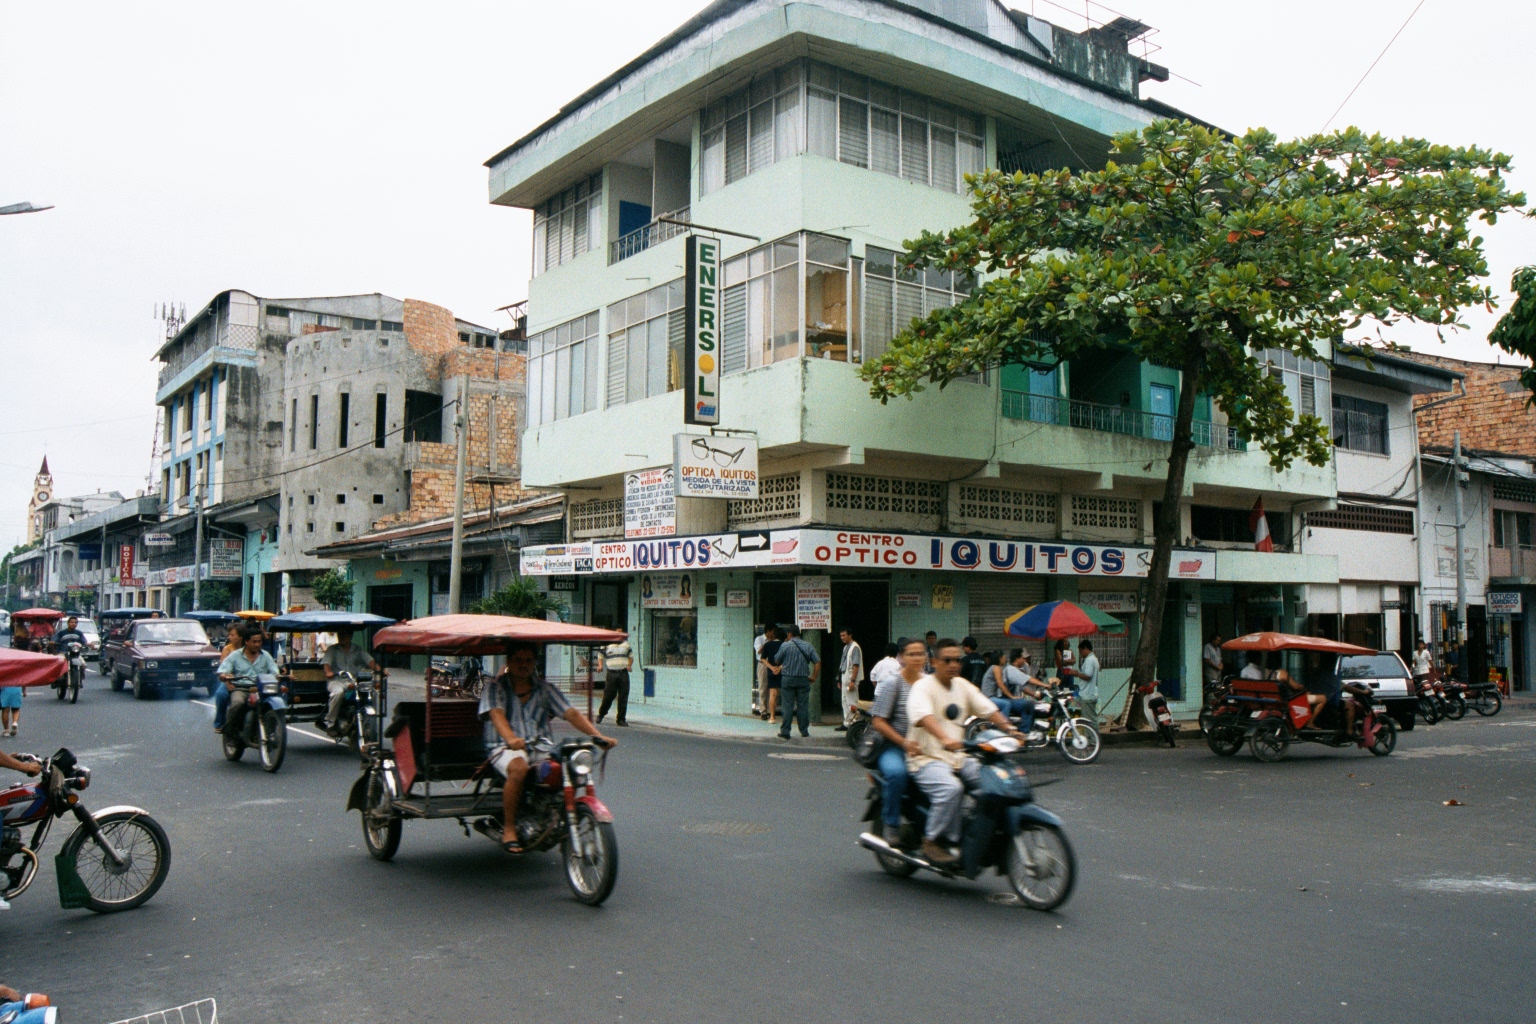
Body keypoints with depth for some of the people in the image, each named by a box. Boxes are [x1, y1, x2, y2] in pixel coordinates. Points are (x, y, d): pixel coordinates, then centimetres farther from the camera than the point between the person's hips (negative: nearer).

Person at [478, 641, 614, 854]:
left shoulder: (544, 688, 13)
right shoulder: (496, 687, 4)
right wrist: (511, 738, -37)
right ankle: (508, 829, -20)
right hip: (506, 748, -3)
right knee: (518, 768, -37)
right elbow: (496, 714, -15)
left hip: (542, 747, 3)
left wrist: (597, 735, -13)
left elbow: (571, 713, 3)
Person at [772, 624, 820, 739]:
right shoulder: (808, 646, 5)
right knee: (803, 706, 7)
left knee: (788, 706, 0)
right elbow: (818, 662, 0)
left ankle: (785, 731, 0)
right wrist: (814, 677, 6)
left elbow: (777, 661, 2)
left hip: (787, 679, -2)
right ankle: (804, 730, 11)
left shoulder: (785, 645, -5)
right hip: (803, 679, 2)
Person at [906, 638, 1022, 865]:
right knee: (951, 788, -33)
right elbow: (923, 715, -30)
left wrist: (1010, 730, -9)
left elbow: (988, 709, 9)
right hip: (927, 759, -7)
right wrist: (945, 739, -47)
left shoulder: (962, 685, 13)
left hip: (958, 758, 7)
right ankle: (932, 841, -17)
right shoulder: (923, 687, -10)